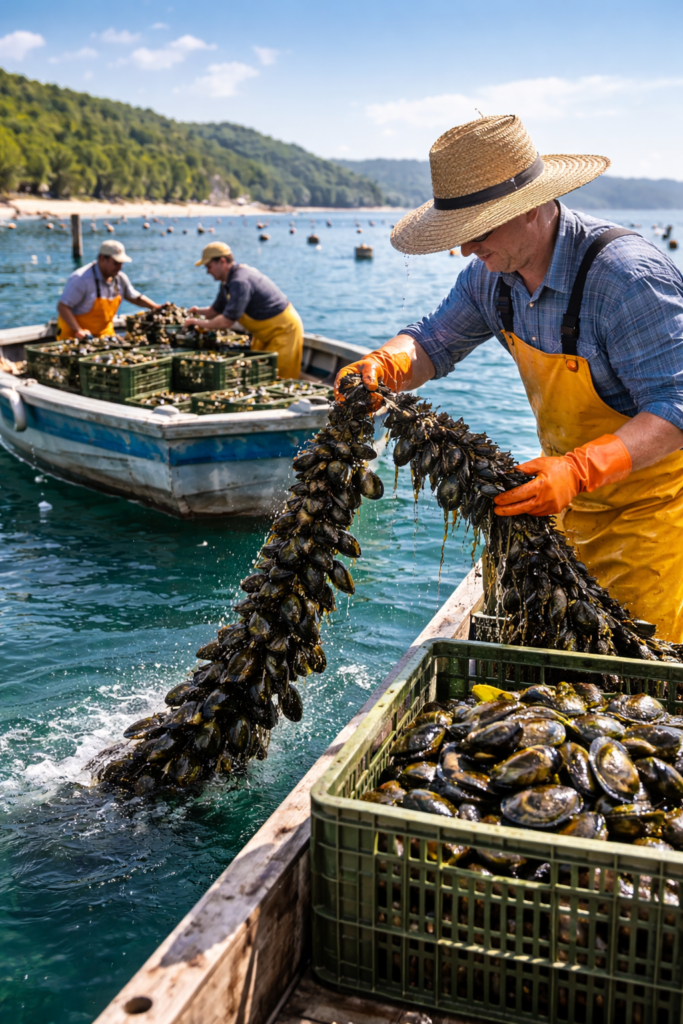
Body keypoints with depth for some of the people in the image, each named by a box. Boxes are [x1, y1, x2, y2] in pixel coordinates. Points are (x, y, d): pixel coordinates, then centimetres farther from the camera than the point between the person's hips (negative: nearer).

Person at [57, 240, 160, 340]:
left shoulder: (120, 278, 2)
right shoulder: (81, 279, -19)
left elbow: (136, 298, 18)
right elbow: (62, 307, -20)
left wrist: (157, 308, 2)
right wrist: (78, 330, -30)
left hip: (104, 333, 6)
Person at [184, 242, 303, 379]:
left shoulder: (240, 282, -27)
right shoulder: (229, 280, 6)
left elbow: (227, 321, -31)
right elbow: (216, 310, 19)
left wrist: (200, 323, -18)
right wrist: (200, 311, 2)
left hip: (284, 330, -11)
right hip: (266, 333, 11)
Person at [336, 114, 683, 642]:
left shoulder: (629, 274, -30)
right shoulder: (493, 272, -7)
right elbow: (433, 342, 3)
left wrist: (579, 470, -43)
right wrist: (383, 366, -21)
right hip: (573, 497, 7)